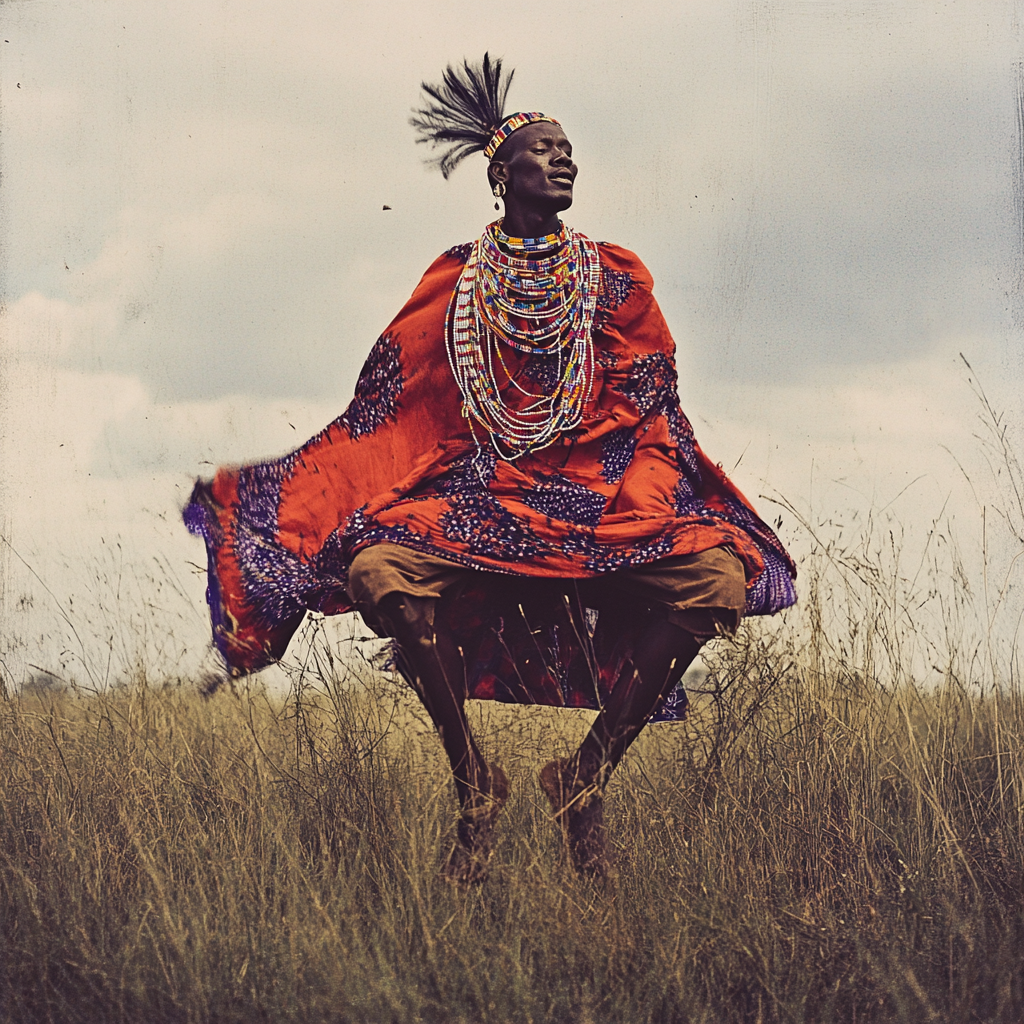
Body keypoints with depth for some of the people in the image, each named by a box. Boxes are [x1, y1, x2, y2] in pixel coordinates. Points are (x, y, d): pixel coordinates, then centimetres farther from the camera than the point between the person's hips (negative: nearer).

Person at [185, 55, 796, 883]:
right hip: (478, 495, 0)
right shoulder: (455, 281, 11)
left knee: (717, 574, -29)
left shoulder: (615, 279, 12)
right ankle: (473, 780, -16)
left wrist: (706, 510, -1)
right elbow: (380, 415, 12)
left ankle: (589, 776, -16)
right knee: (379, 568, -33)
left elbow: (653, 416, 12)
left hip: (604, 496, 1)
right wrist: (249, 485, 6)